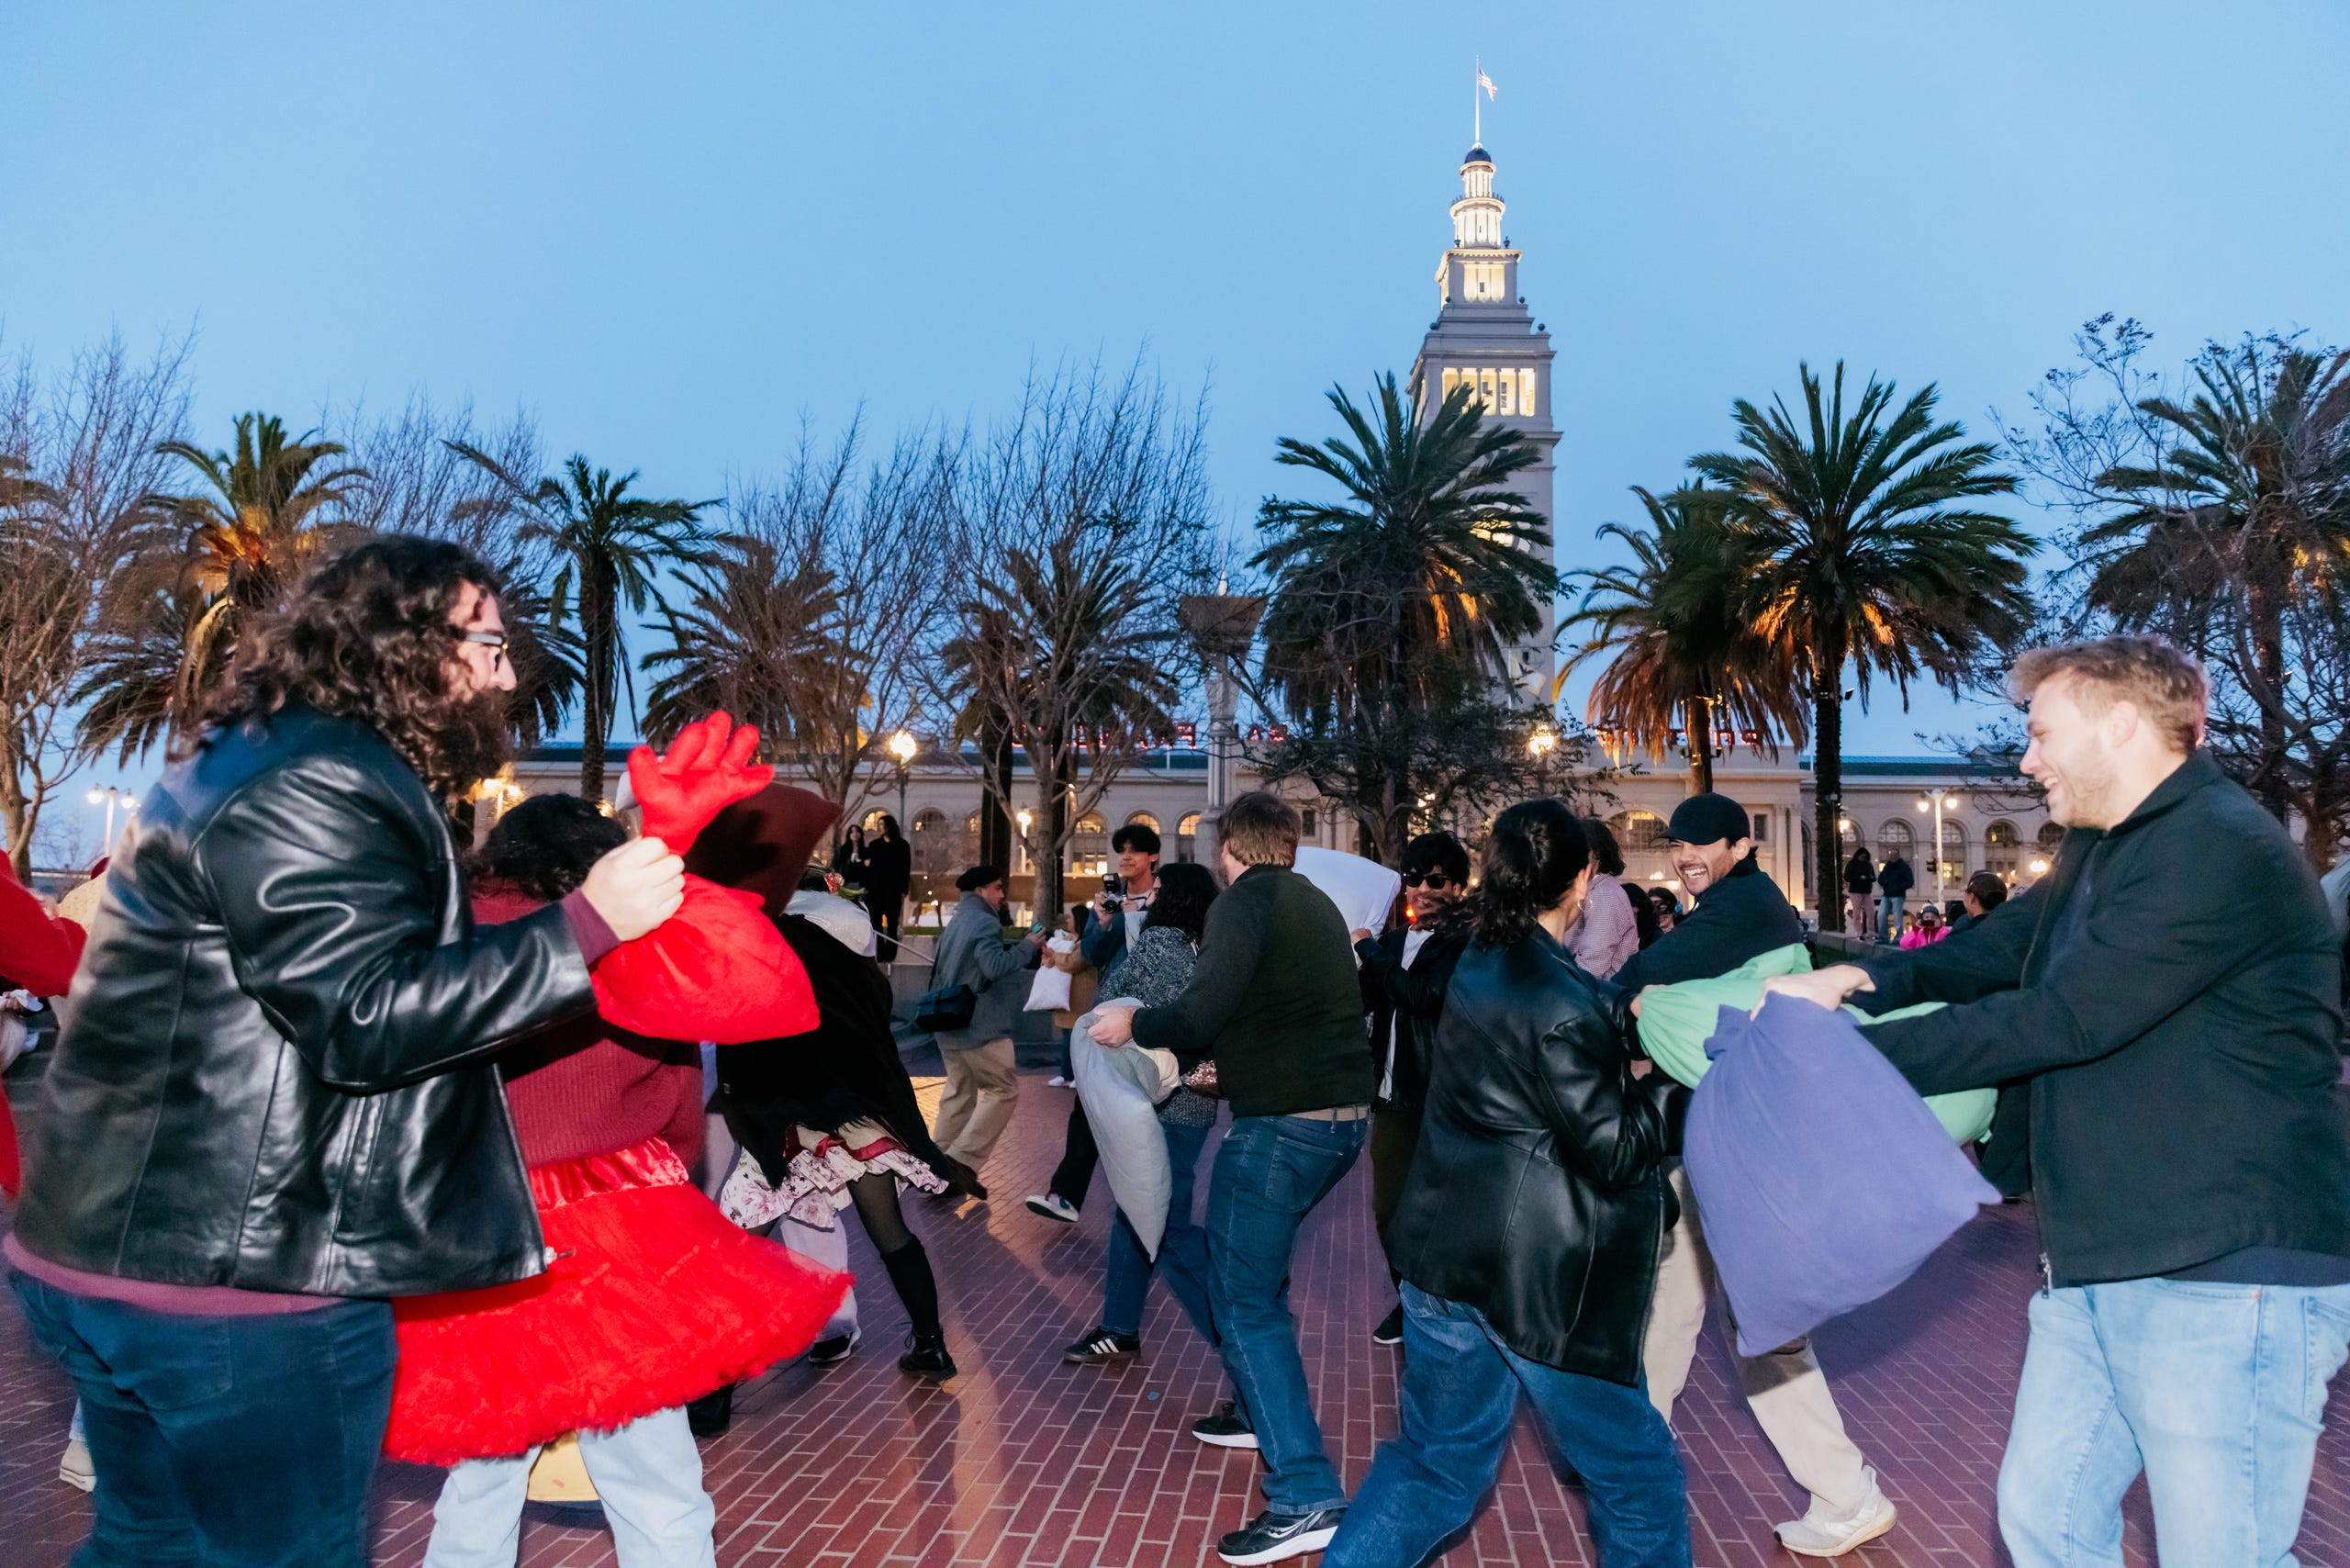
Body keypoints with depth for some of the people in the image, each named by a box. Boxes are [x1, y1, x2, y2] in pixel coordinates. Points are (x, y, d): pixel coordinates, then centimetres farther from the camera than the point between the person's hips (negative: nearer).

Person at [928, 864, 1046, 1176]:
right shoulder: (985, 921, -13)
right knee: (1004, 1090, -3)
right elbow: (995, 966, -25)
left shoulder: (957, 921, 18)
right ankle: (960, 1164, -9)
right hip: (978, 1025, -10)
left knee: (959, 1092, 15)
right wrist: (1028, 946, -15)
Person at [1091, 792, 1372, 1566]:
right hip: (1343, 1116, 9)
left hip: (1281, 1123, -9)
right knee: (1248, 1266, 26)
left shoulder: (1247, 901, -11)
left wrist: (1134, 1025, -5)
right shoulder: (1318, 904, 15)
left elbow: (1203, 1010, -23)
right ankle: (1261, 1411, 40)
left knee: (1246, 1299, -4)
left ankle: (1306, 1498, -8)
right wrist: (1220, 1062, 34)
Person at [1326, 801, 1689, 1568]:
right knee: (1635, 1472, 14)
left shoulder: (1481, 966, 4)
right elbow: (1616, 1150, -15)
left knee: (1437, 1458, 19)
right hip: (1540, 1277, -8)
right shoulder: (1561, 1006, -20)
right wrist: (1676, 1080, -4)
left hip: (1444, 1256, 8)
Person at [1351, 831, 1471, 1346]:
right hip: (1392, 1097, 7)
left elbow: (1425, 994, -27)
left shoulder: (1465, 946, -12)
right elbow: (1362, 1001, 17)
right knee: (1388, 1208, 14)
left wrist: (1369, 950, -15)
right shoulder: (1394, 940, 12)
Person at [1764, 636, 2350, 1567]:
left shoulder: (2222, 850, -18)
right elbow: (1992, 950, 13)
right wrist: (1865, 982, -7)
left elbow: (2061, 1020, -22)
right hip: (2096, 1271, 9)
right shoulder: (2098, 852, 16)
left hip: (2228, 1278, -9)